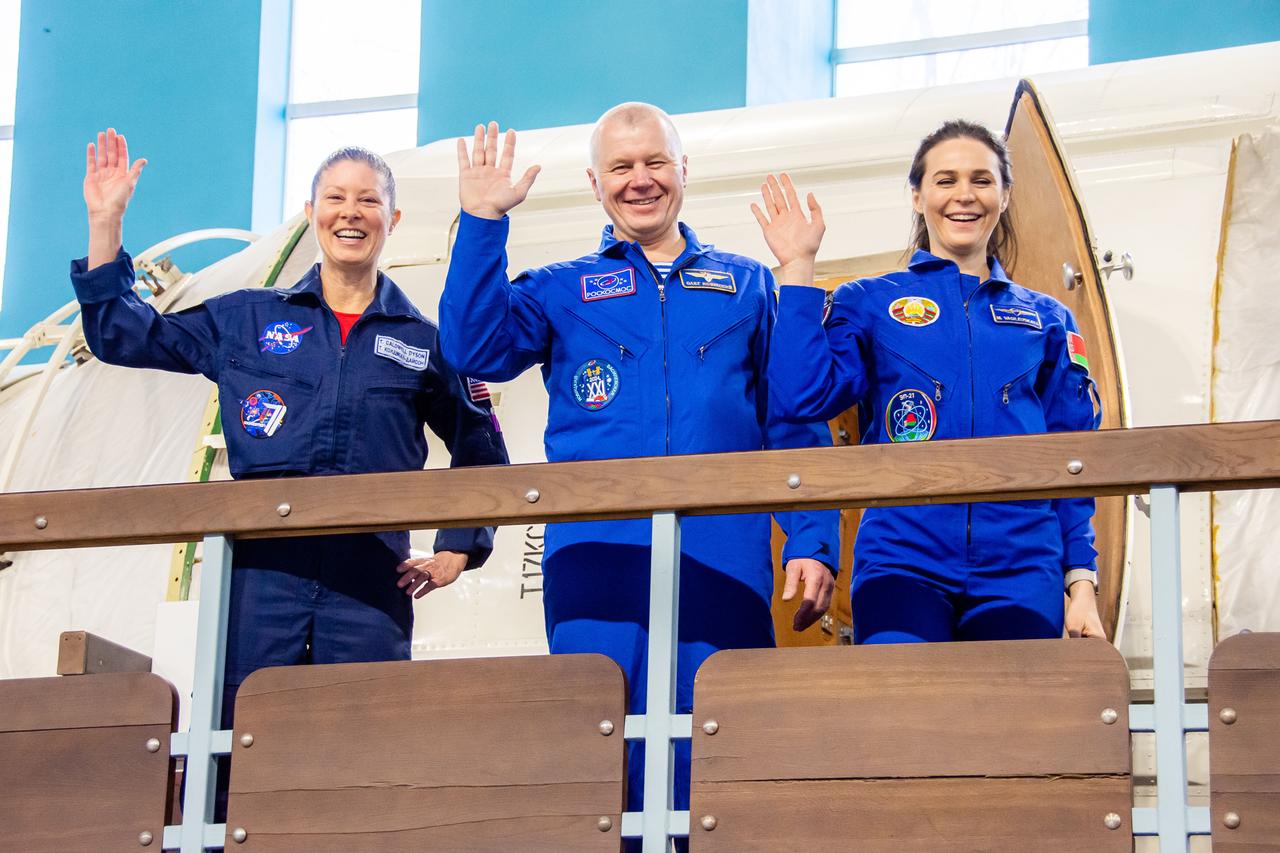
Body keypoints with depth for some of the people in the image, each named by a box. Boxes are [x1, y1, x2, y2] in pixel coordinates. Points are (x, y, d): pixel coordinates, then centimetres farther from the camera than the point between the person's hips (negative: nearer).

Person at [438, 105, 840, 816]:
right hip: (596, 562, 0)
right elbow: (476, 349, -1)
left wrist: (811, 544, 2)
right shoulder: (559, 291, 18)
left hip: (725, 566, 0)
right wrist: (482, 221, -5)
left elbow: (794, 425, 13)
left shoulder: (748, 287, 18)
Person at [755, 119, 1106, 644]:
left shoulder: (1048, 321, 17)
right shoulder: (869, 304, 12)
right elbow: (806, 397, -5)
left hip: (1018, 577, 2)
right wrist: (798, 267, -4)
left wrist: (1082, 584, 5)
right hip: (904, 563, -2)